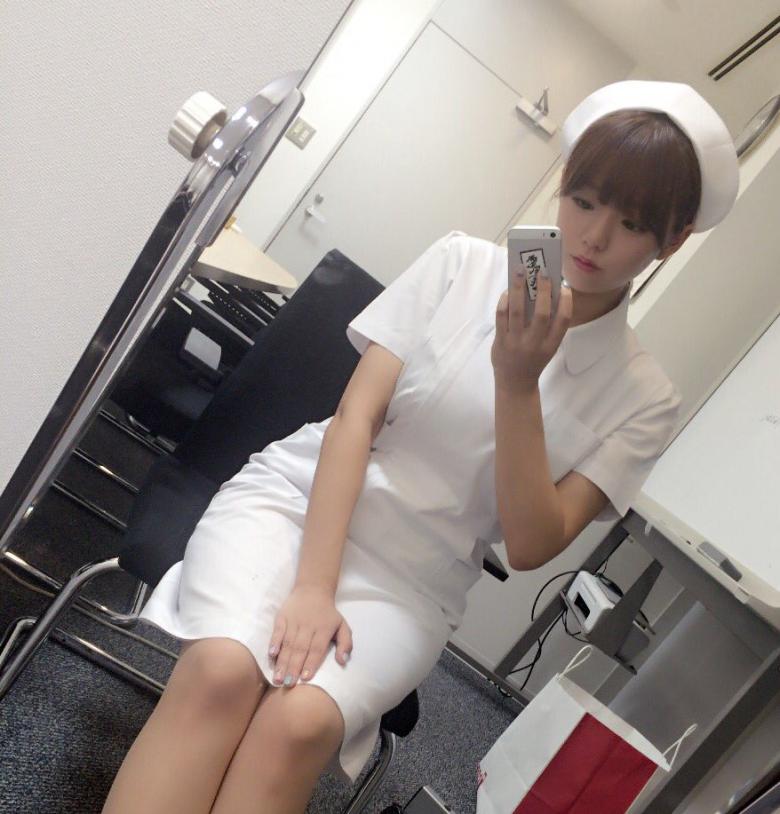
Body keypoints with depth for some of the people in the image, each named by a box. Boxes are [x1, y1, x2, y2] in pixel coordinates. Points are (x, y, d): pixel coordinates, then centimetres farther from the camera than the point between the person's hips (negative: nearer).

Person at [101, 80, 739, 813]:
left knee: (300, 722, -29)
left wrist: (518, 382, -20)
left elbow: (531, 545, -8)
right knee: (221, 670, -29)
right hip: (300, 496, 0)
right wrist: (312, 586, -17)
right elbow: (354, 416, -6)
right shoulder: (462, 263, -1)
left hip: (409, 581, 1)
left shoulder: (642, 398, 1)